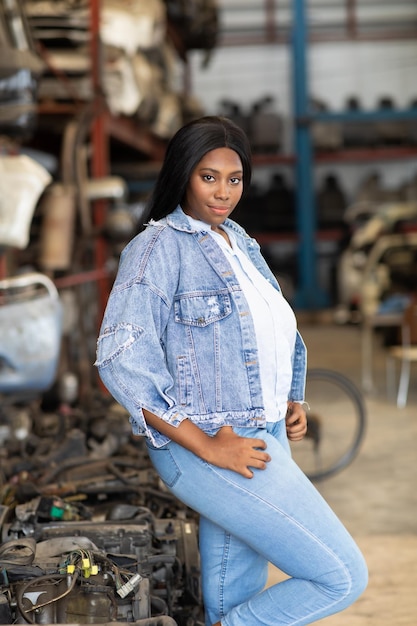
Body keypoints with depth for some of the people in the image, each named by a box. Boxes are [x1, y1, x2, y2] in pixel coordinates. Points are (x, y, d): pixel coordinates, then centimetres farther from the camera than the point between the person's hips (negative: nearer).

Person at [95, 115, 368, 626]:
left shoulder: (238, 241, 14)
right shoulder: (159, 246, -11)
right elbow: (121, 360, -21)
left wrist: (292, 402, 9)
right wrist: (208, 446, -22)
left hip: (264, 438, 8)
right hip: (203, 447, -8)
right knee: (342, 576, -10)